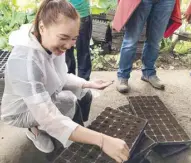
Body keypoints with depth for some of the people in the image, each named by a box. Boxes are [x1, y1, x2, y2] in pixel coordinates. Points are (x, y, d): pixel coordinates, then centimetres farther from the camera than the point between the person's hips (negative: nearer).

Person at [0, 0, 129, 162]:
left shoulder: (54, 45, -15)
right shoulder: (24, 61, -40)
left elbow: (62, 77, 2)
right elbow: (49, 119, -45)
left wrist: (89, 84, -15)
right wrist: (102, 140, -51)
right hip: (22, 111, -7)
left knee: (85, 94, 2)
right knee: (69, 101, -29)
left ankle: (39, 129, 11)